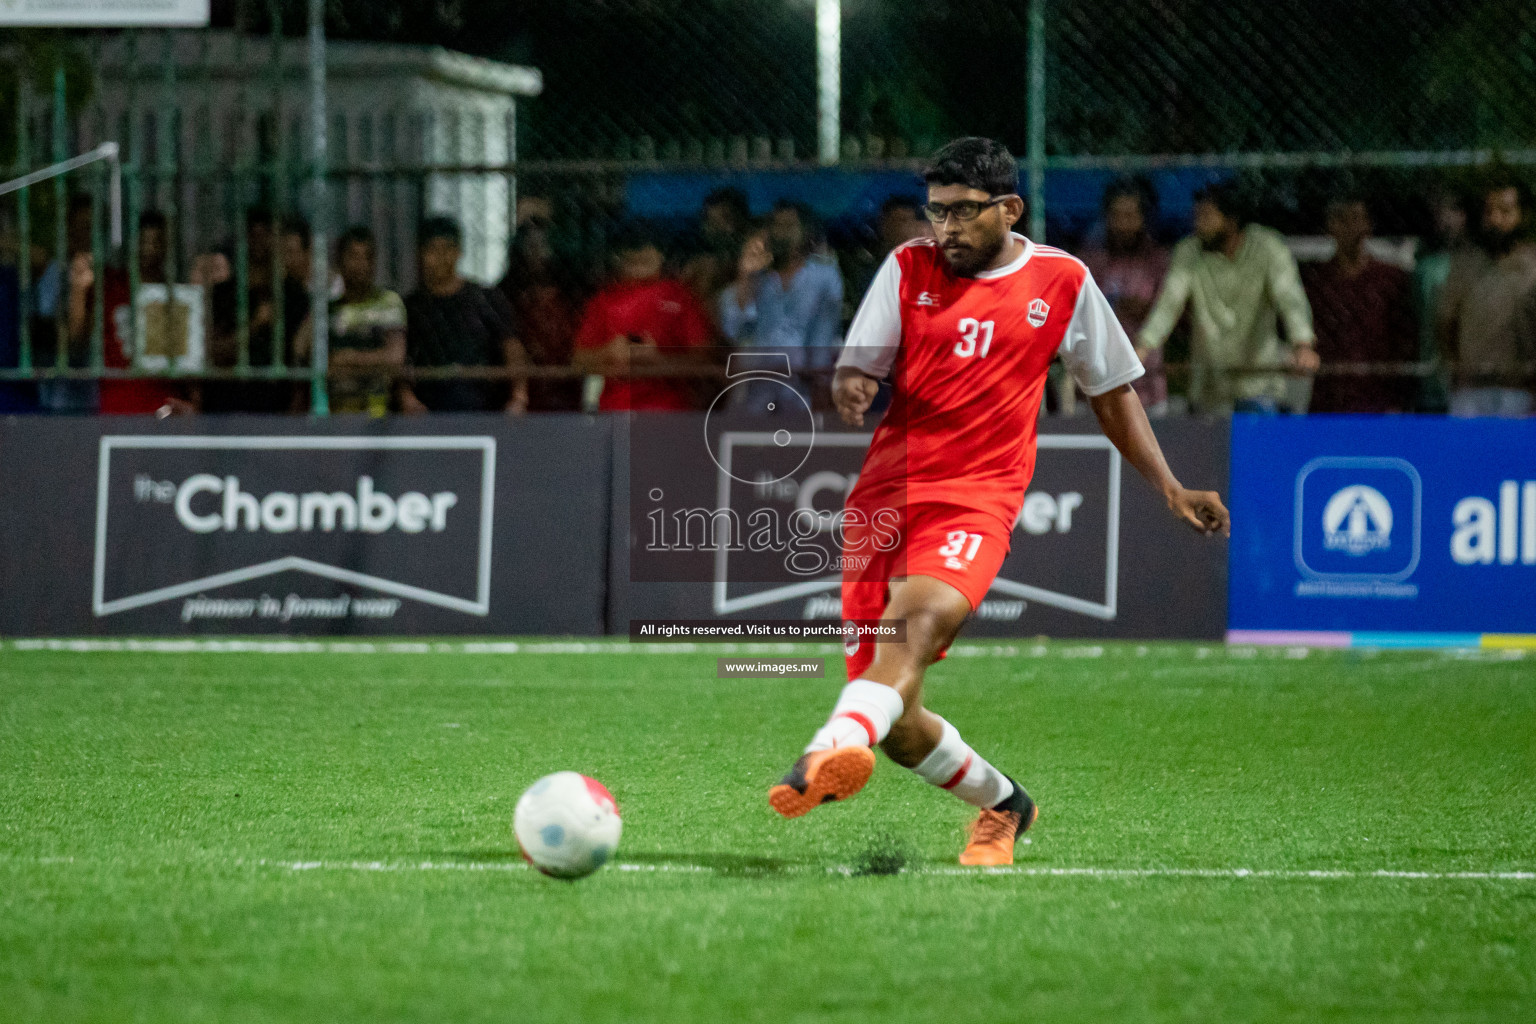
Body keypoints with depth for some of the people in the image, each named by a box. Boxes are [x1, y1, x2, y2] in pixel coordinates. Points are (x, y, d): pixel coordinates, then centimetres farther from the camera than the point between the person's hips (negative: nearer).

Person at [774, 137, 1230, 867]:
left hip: (978, 499, -3)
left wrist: (1170, 490, 13)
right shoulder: (909, 268, 9)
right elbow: (856, 368, 5)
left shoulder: (1062, 281, 8)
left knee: (921, 621, -36)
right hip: (886, 493, 3)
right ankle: (1004, 805, 29)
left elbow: (1112, 394, 19)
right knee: (896, 726, 1)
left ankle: (828, 755, -60)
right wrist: (850, 390, -20)